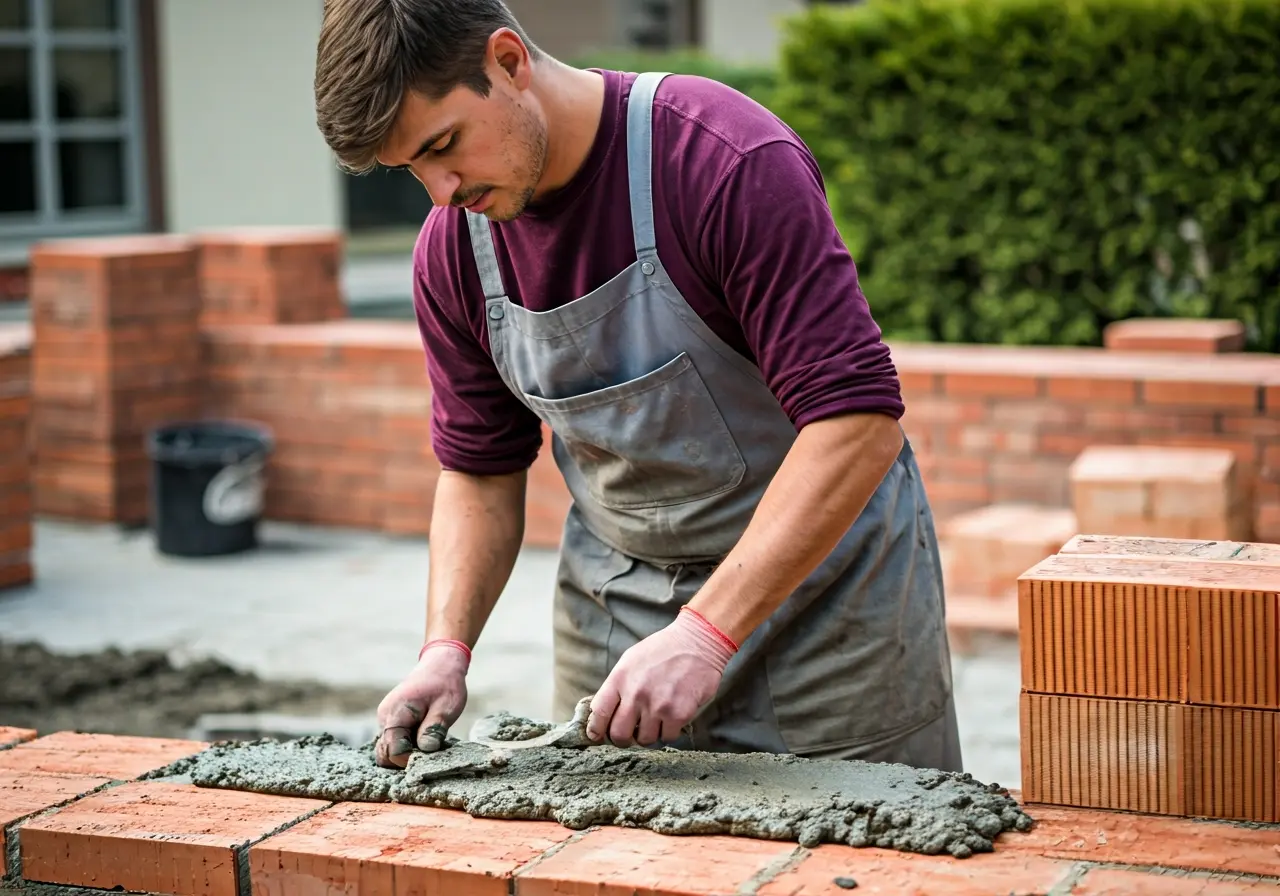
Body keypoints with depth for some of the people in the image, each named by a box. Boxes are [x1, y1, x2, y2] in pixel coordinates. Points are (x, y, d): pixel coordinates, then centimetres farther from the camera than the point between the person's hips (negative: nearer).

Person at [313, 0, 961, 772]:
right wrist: (447, 647, -10)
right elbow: (480, 470, 6)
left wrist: (704, 635, -33)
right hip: (615, 597, 5)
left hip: (821, 581, -4)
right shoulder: (452, 250, -5)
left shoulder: (730, 161, -25)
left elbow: (856, 420, -29)